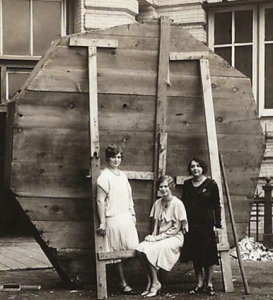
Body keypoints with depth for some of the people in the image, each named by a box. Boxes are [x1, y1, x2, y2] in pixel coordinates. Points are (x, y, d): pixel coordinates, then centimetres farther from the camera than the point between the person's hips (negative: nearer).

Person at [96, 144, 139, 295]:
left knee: (134, 248, 4)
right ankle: (122, 282, 12)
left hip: (127, 217, 7)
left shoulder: (123, 175, 11)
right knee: (117, 252, 2)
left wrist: (132, 214, 15)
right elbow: (100, 201, -13)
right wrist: (102, 223, -15)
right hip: (114, 219, -7)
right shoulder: (104, 177, -12)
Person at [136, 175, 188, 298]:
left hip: (175, 237, -5)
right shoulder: (157, 203, 11)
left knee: (151, 250, -30)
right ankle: (150, 282, -14)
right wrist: (153, 236, -10)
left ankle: (155, 283, -14)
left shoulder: (177, 204, -8)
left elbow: (177, 228, -11)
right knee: (140, 248, -24)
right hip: (160, 237, 6)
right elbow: (156, 224, 12)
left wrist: (157, 238, -14)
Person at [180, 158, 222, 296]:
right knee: (195, 255, 6)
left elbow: (217, 206, -2)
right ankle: (199, 284, 16)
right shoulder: (187, 184, 8)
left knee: (207, 254, 1)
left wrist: (217, 224, -7)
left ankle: (208, 284, 13)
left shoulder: (211, 184, -3)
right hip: (191, 224, 4)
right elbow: (183, 204, 13)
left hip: (206, 224, -3)